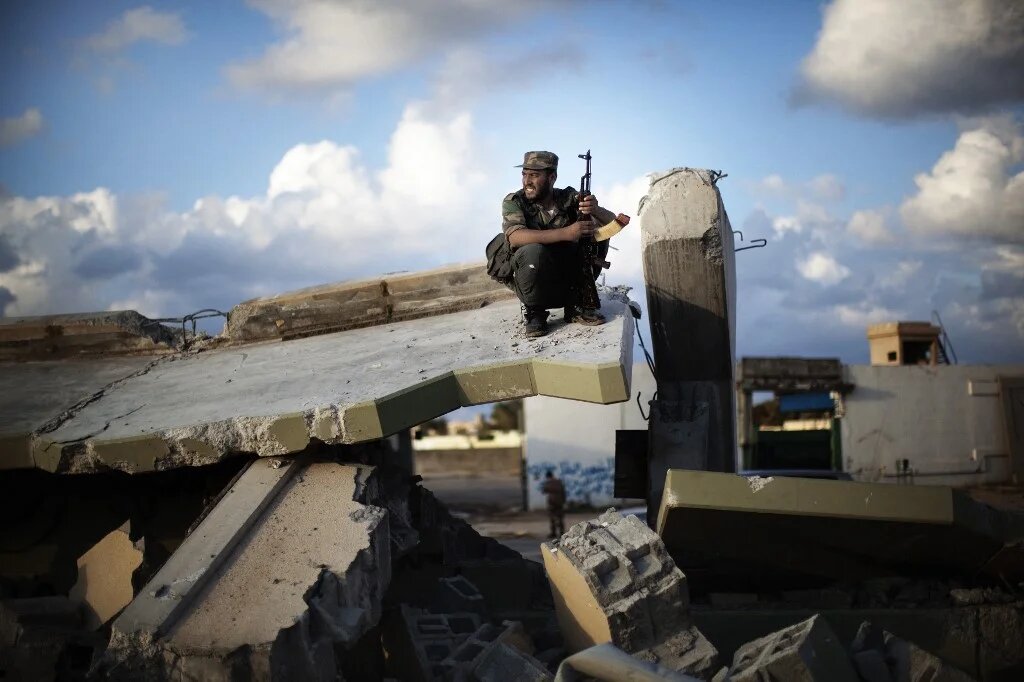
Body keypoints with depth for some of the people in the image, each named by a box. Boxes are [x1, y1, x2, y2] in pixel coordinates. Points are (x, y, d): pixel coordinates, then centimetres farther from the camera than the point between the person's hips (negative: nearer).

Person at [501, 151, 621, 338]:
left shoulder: (569, 198, -2)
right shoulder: (513, 202, -8)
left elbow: (612, 222, -5)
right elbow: (515, 237, -28)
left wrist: (596, 211, -29)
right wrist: (566, 232, -36)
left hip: (570, 280, 3)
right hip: (533, 284, -3)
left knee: (594, 234, -16)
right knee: (533, 250, -33)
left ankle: (579, 306, -6)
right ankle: (532, 312, -10)